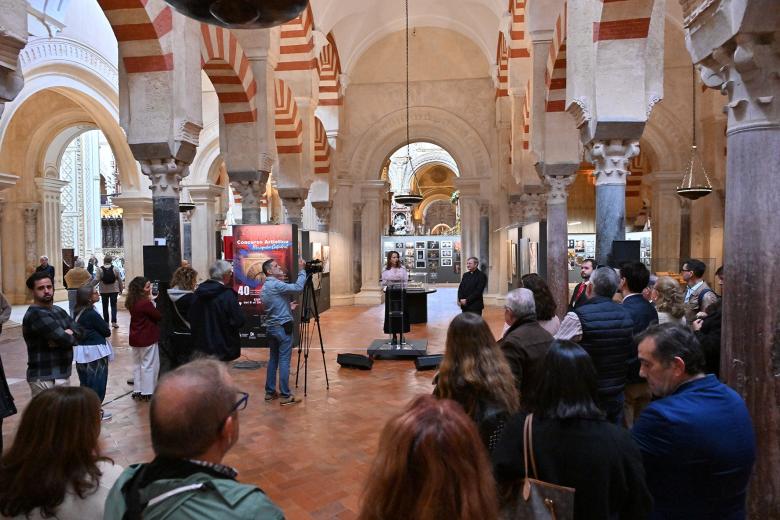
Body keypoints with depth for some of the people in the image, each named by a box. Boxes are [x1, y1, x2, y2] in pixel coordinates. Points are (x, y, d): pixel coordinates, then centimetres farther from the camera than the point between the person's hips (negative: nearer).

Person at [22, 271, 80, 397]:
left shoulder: (58, 310, 12)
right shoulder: (36, 315, -17)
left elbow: (79, 331, 4)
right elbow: (67, 339, -23)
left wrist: (63, 337, -15)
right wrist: (69, 335, -1)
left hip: (62, 374, 9)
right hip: (45, 379, -9)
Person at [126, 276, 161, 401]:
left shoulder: (132, 302, 3)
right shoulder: (146, 303, -22)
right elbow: (159, 316, -15)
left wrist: (150, 300, 0)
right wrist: (152, 301, -8)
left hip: (135, 338, 8)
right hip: (147, 338, -8)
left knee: (137, 364, 17)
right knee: (149, 365, 2)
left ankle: (137, 391, 25)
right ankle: (147, 393, 7)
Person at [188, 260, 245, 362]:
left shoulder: (198, 292, 1)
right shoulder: (227, 294, -18)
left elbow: (189, 318, 8)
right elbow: (239, 321, -19)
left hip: (201, 346, 6)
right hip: (223, 346, -6)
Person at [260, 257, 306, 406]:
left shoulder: (264, 288, 14)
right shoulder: (276, 284, -15)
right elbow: (298, 287, -22)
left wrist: (288, 307, 21)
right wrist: (301, 270, -13)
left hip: (270, 327, 9)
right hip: (283, 327, -9)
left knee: (273, 359, 14)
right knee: (284, 361, -6)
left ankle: (270, 392, 20)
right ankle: (285, 396, -2)